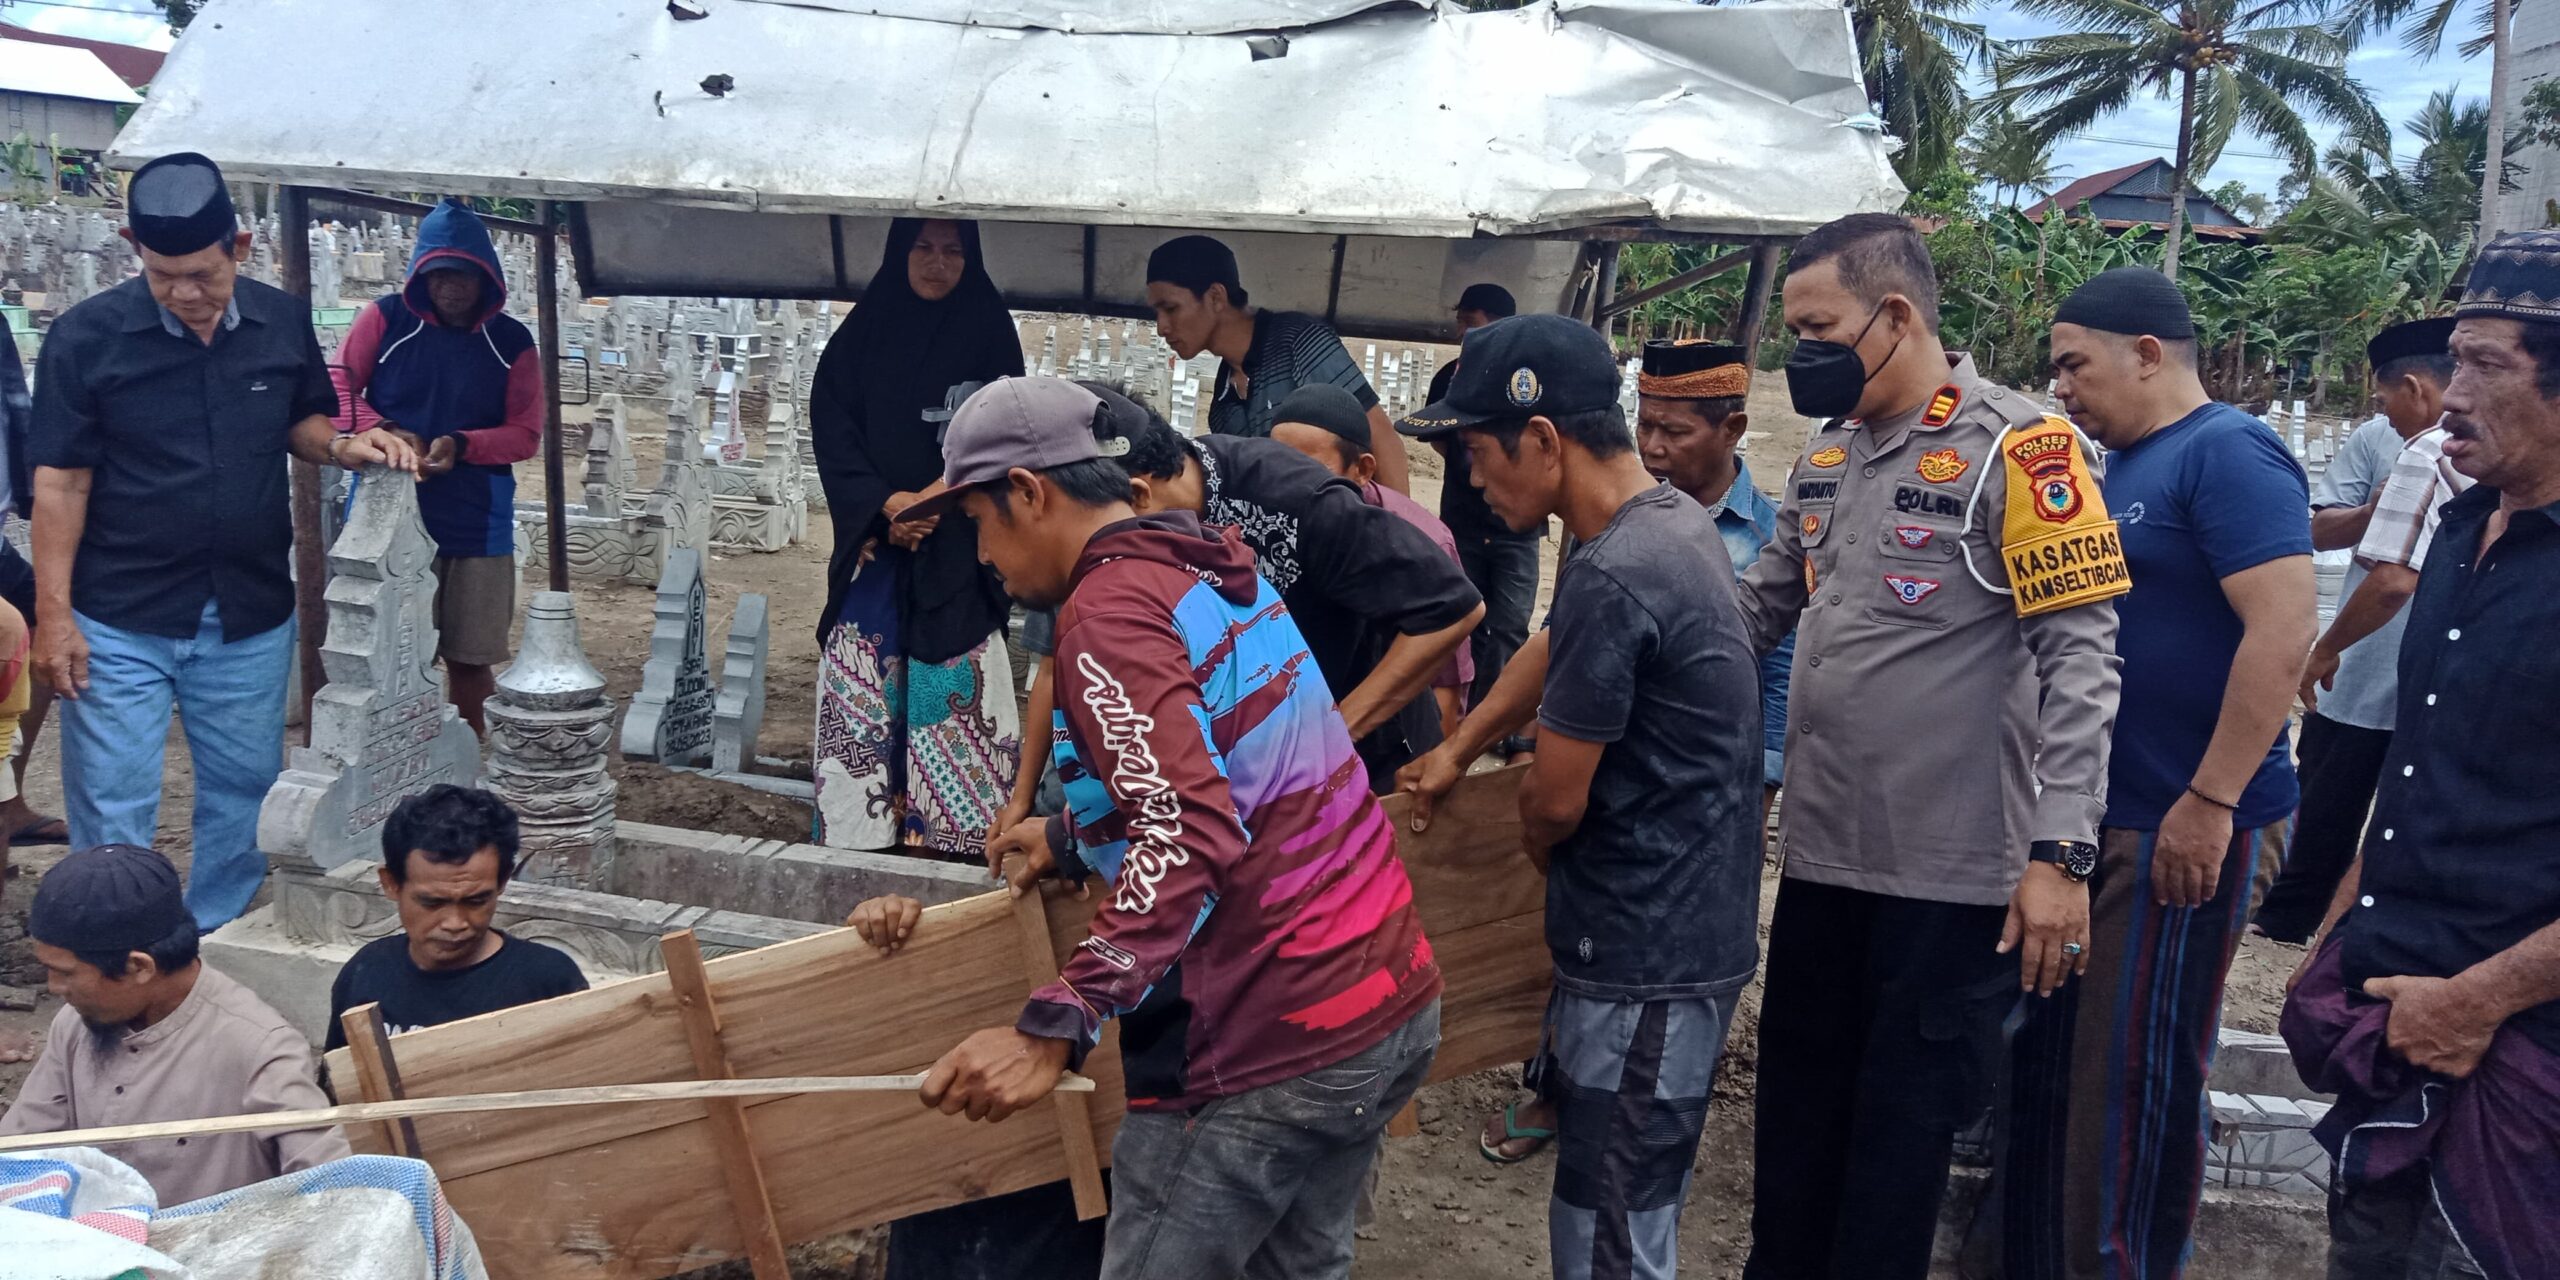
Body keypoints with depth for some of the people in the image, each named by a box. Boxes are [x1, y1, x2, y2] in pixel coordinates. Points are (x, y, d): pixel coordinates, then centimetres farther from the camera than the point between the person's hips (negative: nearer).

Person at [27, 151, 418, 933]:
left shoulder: (285, 323, -3)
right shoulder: (85, 337, -11)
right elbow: (62, 483, -8)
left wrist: (342, 446, -12)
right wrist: (53, 615, -10)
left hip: (251, 614, 3)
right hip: (120, 623, -3)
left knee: (243, 788, 15)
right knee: (112, 804, 6)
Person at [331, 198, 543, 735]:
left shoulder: (512, 342, 3)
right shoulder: (386, 318, 1)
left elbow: (525, 434, 1)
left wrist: (461, 445, -17)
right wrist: (385, 431, -18)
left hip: (477, 525, 1)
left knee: (470, 661, 7)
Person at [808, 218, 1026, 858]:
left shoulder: (989, 332, 4)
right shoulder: (865, 331, 8)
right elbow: (831, 429, 2)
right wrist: (885, 504, -12)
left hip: (956, 549, -1)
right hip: (873, 540, 2)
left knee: (952, 683, -5)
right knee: (865, 686, -1)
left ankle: (942, 828, 0)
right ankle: (861, 828, 5)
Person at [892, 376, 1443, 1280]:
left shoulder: (1109, 608, -15)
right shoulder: (1218, 569, 12)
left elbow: (1189, 839, -27)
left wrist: (1055, 1029, -30)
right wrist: (1073, 840, 31)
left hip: (1268, 1048, -9)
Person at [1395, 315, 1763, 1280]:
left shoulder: (1611, 576, -25)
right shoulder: (1676, 520, 6)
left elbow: (1555, 800, -15)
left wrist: (1536, 849, 7)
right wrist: (1459, 748, 26)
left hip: (1646, 956, -10)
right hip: (1685, 926, 10)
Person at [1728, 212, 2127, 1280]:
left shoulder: (2019, 447, -12)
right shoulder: (1826, 450, 10)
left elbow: (2079, 657, -16)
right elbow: (1758, 608, 20)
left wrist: (2060, 853, -21)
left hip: (1953, 869, -6)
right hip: (1819, 851, 7)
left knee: (1902, 1124, 7)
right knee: (1795, 1107, 17)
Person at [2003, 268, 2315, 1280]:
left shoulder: (2228, 453, -14)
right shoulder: (2117, 466, 14)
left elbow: (2284, 625, -23)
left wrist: (2212, 802, -24)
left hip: (2182, 829, -9)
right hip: (2089, 818, 9)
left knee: (2135, 1080, 1)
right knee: (2048, 1056, 16)